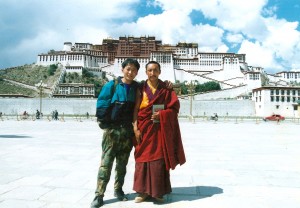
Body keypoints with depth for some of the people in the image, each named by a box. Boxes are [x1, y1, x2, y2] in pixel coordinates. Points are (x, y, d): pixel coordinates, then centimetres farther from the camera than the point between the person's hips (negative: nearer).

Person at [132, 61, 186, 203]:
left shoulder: (166, 89, 5)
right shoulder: (141, 89, 5)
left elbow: (174, 108, 2)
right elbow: (136, 109, 1)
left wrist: (161, 114, -14)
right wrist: (135, 128, -8)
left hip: (161, 130, 0)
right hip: (144, 129, 1)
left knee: (159, 159, 2)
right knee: (143, 158, 3)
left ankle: (158, 192, 15)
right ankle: (143, 191, 16)